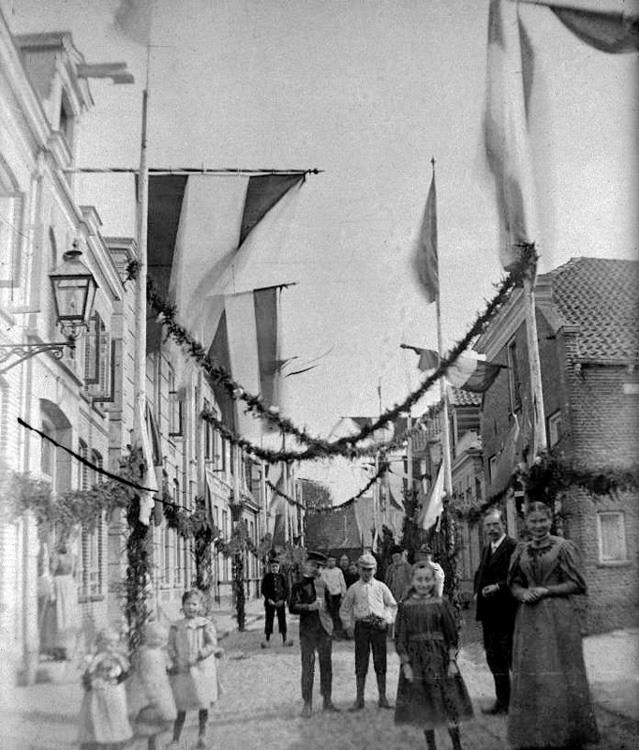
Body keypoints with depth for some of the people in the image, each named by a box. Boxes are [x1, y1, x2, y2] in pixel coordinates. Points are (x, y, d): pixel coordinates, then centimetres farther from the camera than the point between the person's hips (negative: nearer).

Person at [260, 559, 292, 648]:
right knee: (269, 620, -1)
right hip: (270, 602, -1)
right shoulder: (267, 576, 1)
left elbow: (286, 589, 4)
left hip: (280, 602, 1)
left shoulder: (282, 576, 4)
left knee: (282, 620, 2)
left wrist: (283, 600, -7)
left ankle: (284, 640, 6)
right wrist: (269, 599, -11)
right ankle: (266, 640, 3)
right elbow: (263, 590, 0)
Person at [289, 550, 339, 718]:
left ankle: (327, 701, 20)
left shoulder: (322, 582, 11)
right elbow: (292, 608, -12)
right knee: (308, 668, -3)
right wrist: (310, 607, -22)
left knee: (326, 666, 9)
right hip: (307, 630, -4)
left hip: (325, 628, 4)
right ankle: (307, 704, 5)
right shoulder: (298, 586, 0)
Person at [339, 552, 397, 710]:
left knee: (380, 662, 3)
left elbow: (392, 605, 15)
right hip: (361, 625, 0)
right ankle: (359, 699, 9)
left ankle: (382, 698, 13)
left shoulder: (381, 587, 8)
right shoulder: (354, 589, 6)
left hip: (379, 626, 1)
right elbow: (344, 609, 12)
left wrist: (387, 620, 1)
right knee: (361, 663, 1)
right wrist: (348, 626, 3)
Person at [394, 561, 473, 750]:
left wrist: (452, 661, -4)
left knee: (450, 703, 1)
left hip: (440, 659, 0)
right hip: (416, 660, 0)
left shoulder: (441, 604, -1)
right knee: (424, 707, 7)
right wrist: (406, 664, -6)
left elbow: (452, 635, 1)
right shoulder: (405, 606, -2)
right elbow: (400, 638, -2)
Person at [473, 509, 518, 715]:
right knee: (494, 658, 15)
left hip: (507, 613, -9)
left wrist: (498, 587, -23)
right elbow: (480, 573, 26)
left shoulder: (514, 547, -12)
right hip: (489, 614, 9)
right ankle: (502, 701, 25)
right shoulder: (486, 549, 16)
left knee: (512, 658, -2)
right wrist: (478, 592, 10)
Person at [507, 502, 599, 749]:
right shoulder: (521, 551, 10)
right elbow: (513, 583, 15)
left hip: (558, 617, -4)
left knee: (559, 675, -1)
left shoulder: (563, 547, -3)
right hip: (529, 618, 4)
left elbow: (576, 584, -4)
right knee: (530, 675, 5)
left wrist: (547, 590, -13)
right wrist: (522, 593, -7)